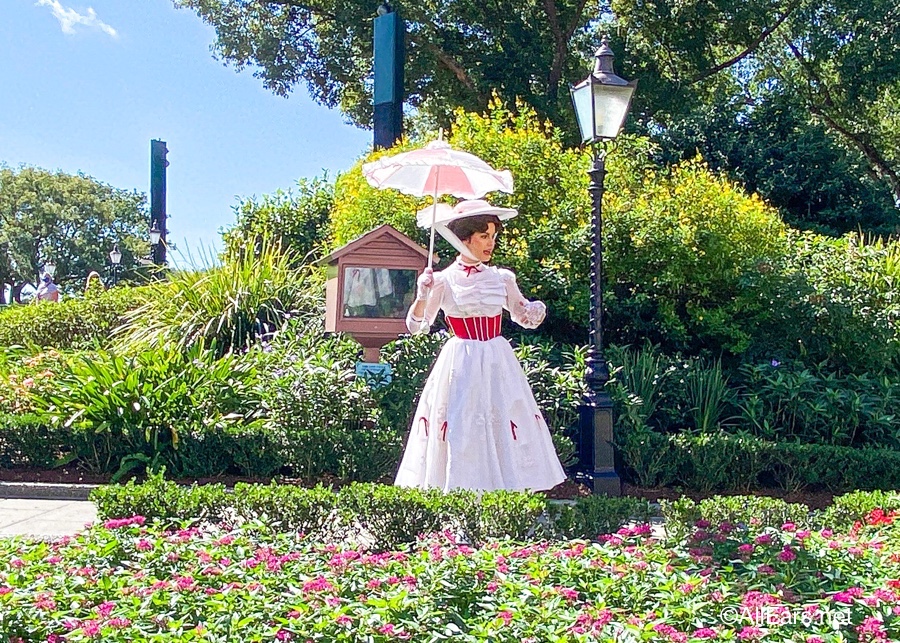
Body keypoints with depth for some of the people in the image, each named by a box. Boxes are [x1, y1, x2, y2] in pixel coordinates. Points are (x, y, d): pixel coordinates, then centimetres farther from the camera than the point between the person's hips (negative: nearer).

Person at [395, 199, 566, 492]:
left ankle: (503, 486, 9)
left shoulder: (501, 278, 7)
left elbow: (523, 316, 18)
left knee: (503, 426, 0)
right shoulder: (444, 280, -1)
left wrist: (535, 313, -4)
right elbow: (416, 326, -3)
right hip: (460, 366, -3)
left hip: (498, 365, 3)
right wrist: (422, 296, -21)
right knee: (459, 430, -4)